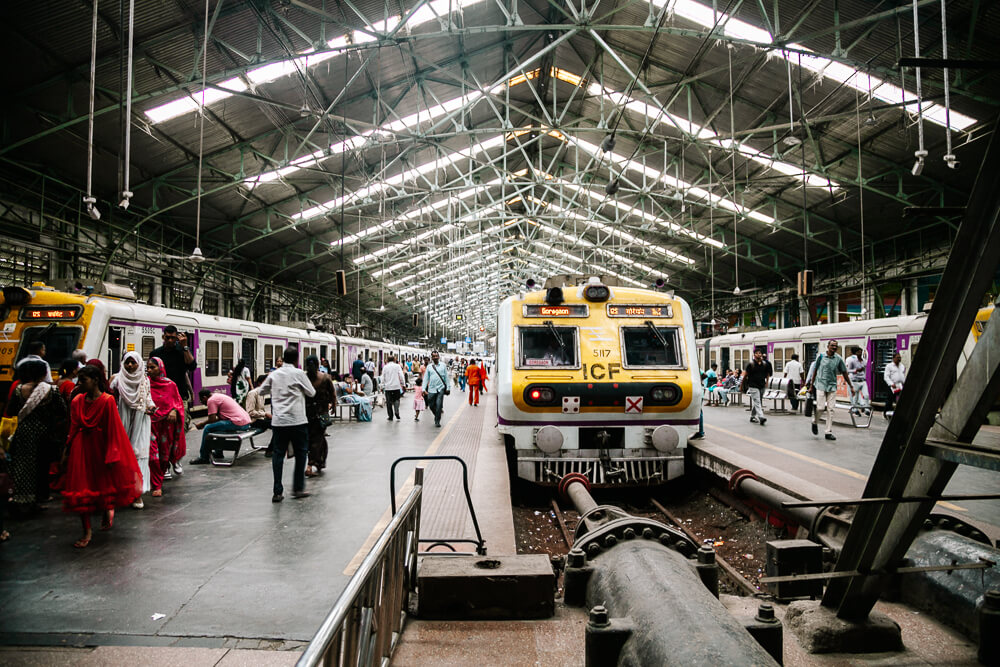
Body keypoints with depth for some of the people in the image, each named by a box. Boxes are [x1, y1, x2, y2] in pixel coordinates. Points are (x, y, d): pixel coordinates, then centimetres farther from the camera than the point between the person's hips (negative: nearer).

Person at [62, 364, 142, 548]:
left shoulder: (107, 401, -11)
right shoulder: (77, 401, 2)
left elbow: (113, 430, -11)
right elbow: (73, 429, 8)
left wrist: (111, 455, -12)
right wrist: (68, 452, 7)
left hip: (101, 447, -4)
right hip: (81, 448, 4)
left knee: (106, 482, 10)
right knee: (81, 487, 3)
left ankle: (108, 509, 41)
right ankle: (87, 531, 12)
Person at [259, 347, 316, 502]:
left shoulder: (274, 374, 7)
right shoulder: (298, 373, -5)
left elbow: (262, 390, 20)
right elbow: (311, 393, 3)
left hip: (278, 421, 3)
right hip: (297, 420, -3)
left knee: (278, 454, 6)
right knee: (300, 453, 10)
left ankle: (277, 492, 4)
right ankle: (298, 488, 11)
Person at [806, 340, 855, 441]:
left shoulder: (838, 359, 2)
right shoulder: (821, 356, -1)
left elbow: (844, 373, 9)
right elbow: (815, 371, 5)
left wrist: (851, 387, 9)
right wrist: (811, 385, 5)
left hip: (832, 386, 2)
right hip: (821, 385, -2)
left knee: (830, 409, 1)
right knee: (819, 407, -8)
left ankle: (829, 432, 7)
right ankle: (815, 423, 22)